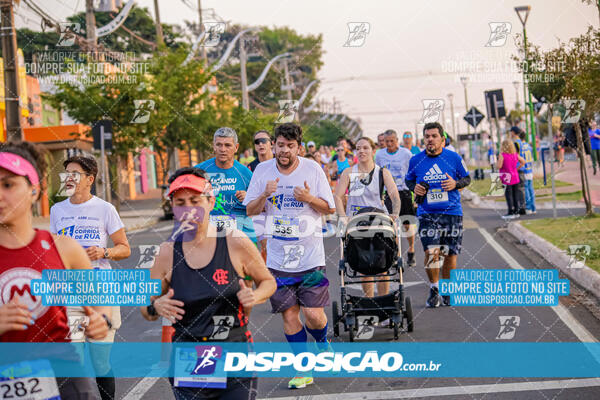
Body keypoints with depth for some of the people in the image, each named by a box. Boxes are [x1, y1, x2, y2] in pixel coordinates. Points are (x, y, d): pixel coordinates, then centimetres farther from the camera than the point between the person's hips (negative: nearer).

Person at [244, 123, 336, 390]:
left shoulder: (313, 169, -3)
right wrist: (265, 195, -15)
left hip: (310, 255, -2)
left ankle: (322, 341, 27)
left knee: (313, 313, -7)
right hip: (278, 257, 2)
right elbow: (250, 211, 5)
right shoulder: (263, 170, 2)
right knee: (288, 313, 3)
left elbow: (330, 209, 1)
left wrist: (309, 198, -18)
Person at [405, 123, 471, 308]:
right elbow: (409, 180, 18)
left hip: (452, 212, 1)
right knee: (431, 252, -17)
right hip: (427, 214, -1)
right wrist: (414, 187, -4)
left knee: (451, 254, 6)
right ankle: (434, 290, 2)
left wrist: (455, 183, -10)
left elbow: (467, 178, 11)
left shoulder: (454, 158, 0)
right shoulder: (416, 160, 2)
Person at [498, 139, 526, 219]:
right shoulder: (515, 154, 5)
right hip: (515, 177, 6)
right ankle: (516, 211, 16)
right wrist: (517, 168, 12)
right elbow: (523, 161, 11)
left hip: (507, 178, -6)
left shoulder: (502, 155, -13)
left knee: (508, 195, -3)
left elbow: (499, 166, -16)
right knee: (515, 194, 11)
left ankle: (510, 213, -4)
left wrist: (498, 159, 0)